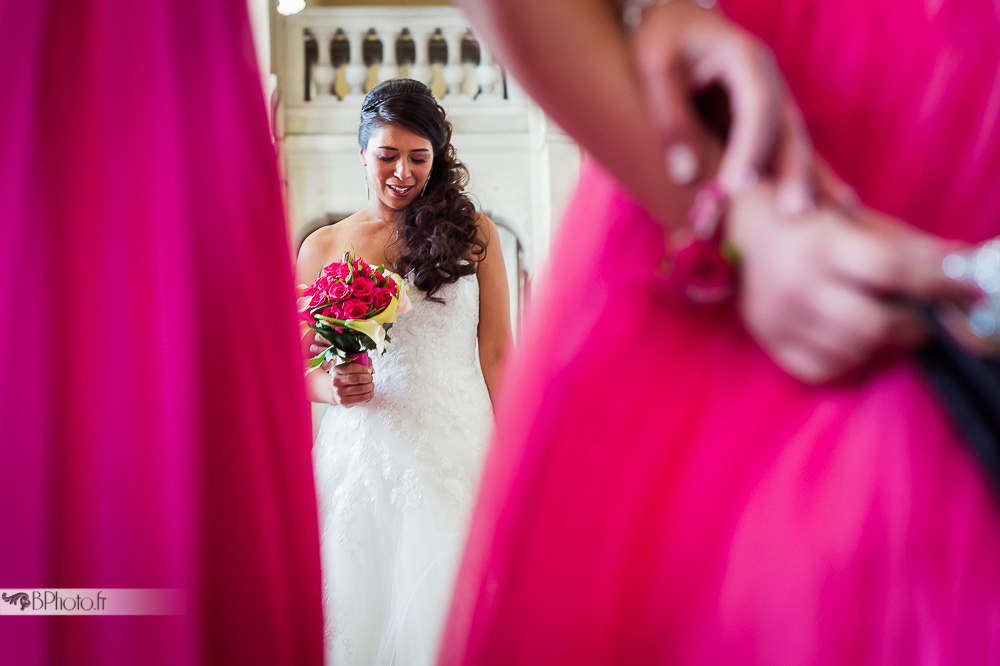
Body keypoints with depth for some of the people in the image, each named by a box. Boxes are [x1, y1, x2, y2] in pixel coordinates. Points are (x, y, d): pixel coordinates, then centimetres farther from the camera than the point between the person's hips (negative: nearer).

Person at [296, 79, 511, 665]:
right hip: (361, 459, 1)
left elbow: (497, 353, 5)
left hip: (456, 452, -1)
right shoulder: (324, 247, 10)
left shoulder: (472, 232, 8)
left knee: (445, 611, -1)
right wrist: (334, 388, -10)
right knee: (364, 609, 4)